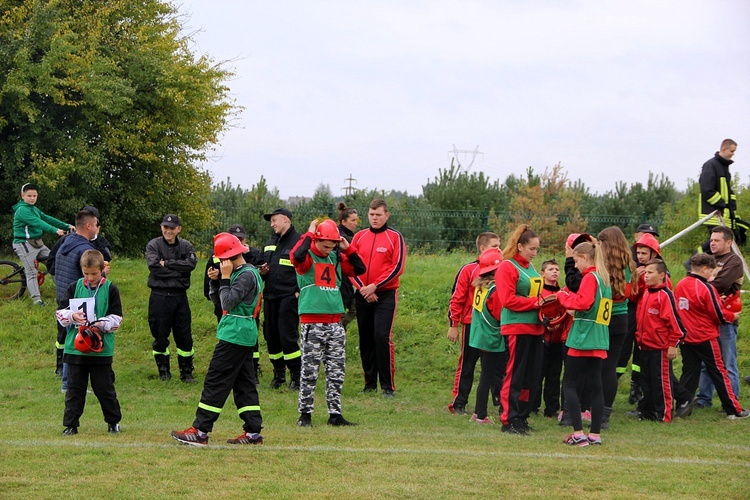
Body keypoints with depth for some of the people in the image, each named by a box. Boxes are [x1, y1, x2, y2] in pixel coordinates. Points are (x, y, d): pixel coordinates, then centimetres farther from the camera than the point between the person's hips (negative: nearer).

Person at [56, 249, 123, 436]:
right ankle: (70, 424, 12)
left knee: (104, 388, 5)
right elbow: (60, 313, 3)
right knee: (75, 387, 7)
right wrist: (72, 316, -17)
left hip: (102, 348, -2)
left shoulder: (110, 289, -1)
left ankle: (113, 422, 20)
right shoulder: (74, 287, 6)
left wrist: (102, 323, -20)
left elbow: (117, 319, -2)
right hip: (75, 346, 2)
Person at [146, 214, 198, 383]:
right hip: (160, 297, -2)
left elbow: (191, 263, -11)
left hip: (180, 296, 2)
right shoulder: (154, 245, 0)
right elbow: (154, 266, -16)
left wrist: (167, 263, -14)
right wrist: (179, 270, -12)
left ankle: (186, 373, 13)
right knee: (160, 336, 4)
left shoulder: (186, 246, 7)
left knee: (184, 336, 5)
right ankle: (163, 372, 16)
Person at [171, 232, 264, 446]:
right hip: (245, 335, 11)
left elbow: (228, 302, -22)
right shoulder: (246, 272, 15)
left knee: (215, 381, -8)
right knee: (244, 383, 10)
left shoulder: (246, 275, -16)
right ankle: (253, 432, 10)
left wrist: (225, 277, -16)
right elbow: (217, 296, 20)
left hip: (234, 336, -11)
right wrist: (216, 279, 2)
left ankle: (200, 432, -7)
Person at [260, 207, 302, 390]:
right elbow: (263, 267, 30)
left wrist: (299, 291, -16)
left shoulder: (299, 241, -5)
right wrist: (261, 272, 6)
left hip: (289, 297, -8)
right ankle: (279, 373, 20)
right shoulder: (270, 243, 20)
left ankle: (296, 376, -3)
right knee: (271, 336, 8)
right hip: (270, 297, 8)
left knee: (288, 336, -11)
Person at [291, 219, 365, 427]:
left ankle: (335, 414, 12)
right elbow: (296, 255, -28)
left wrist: (347, 248, 3)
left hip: (335, 323, 6)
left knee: (337, 372, 6)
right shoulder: (307, 258, -5)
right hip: (312, 323, -6)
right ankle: (305, 414, 5)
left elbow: (359, 269, 13)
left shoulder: (336, 258, 13)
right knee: (310, 371, -3)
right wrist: (310, 233, -16)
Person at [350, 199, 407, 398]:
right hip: (363, 296, 4)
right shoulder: (359, 237, 10)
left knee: (382, 337, -14)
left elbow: (397, 267, -8)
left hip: (385, 294, -4)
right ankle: (370, 382, 17)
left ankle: (388, 386, -9)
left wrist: (374, 286, -14)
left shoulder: (395, 237, -1)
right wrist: (362, 288, -9)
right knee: (365, 339, 8)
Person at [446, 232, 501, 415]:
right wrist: (453, 325, -7)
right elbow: (456, 298, -5)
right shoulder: (469, 270, -7)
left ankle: (500, 400, 16)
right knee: (467, 365, 5)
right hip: (472, 325, -4)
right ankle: (459, 403, 11)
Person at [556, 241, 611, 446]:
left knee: (569, 384, -3)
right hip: (599, 341, 9)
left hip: (582, 340, -9)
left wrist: (563, 296, -7)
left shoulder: (590, 277, -12)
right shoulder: (605, 278, 16)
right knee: (595, 386, 9)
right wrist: (569, 298, 13)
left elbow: (582, 303, -23)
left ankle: (578, 433, -11)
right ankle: (595, 434, 9)